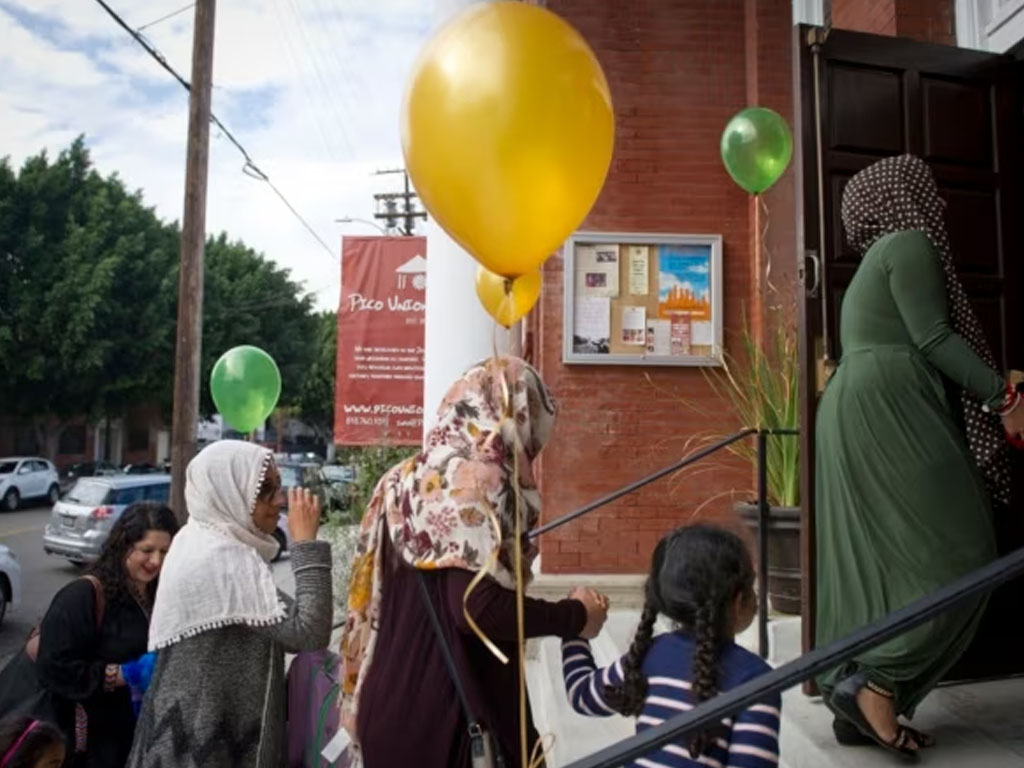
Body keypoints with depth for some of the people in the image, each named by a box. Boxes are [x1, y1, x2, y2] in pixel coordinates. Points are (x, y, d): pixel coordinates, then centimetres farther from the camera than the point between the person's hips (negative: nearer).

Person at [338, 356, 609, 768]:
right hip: (448, 705, -8)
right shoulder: (478, 480, -17)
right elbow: (479, 607, -25)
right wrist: (576, 615, -10)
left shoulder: (407, 477, 8)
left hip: (394, 697, 8)